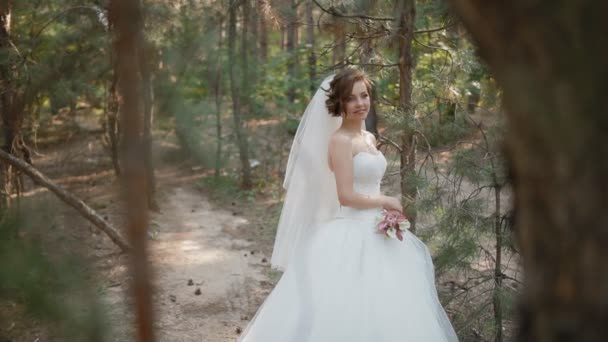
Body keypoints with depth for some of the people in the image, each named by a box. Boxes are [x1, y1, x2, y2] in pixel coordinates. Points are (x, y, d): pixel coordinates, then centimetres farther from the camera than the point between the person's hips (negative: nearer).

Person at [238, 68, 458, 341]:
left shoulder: (370, 139, 13)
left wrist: (388, 212, 3)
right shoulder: (340, 140, -14)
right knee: (345, 312, -6)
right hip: (350, 236, -9)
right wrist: (385, 202, -7)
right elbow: (346, 196, -20)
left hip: (372, 233, 9)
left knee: (376, 313, 11)